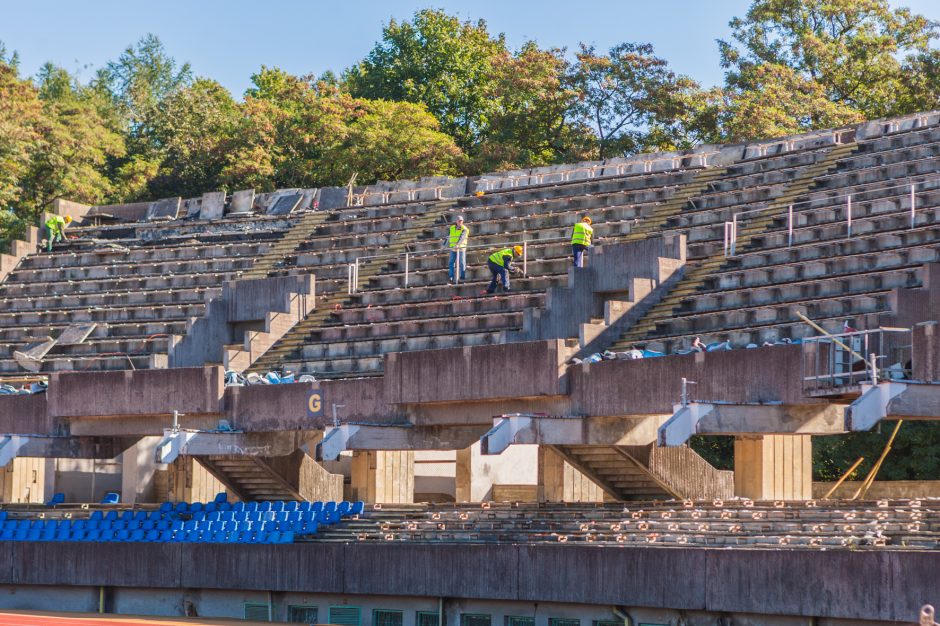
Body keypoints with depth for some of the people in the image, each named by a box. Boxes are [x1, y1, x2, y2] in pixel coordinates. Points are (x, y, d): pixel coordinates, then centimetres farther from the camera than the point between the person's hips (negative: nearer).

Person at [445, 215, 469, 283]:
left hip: (461, 248, -4)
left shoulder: (464, 229, -4)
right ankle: (451, 276, 0)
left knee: (462, 263, -2)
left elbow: (462, 238, -20)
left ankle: (463, 276, 3)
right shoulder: (452, 228, 11)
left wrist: (457, 245, -34)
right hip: (452, 249, 4)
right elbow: (448, 237, 18)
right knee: (452, 262, 0)